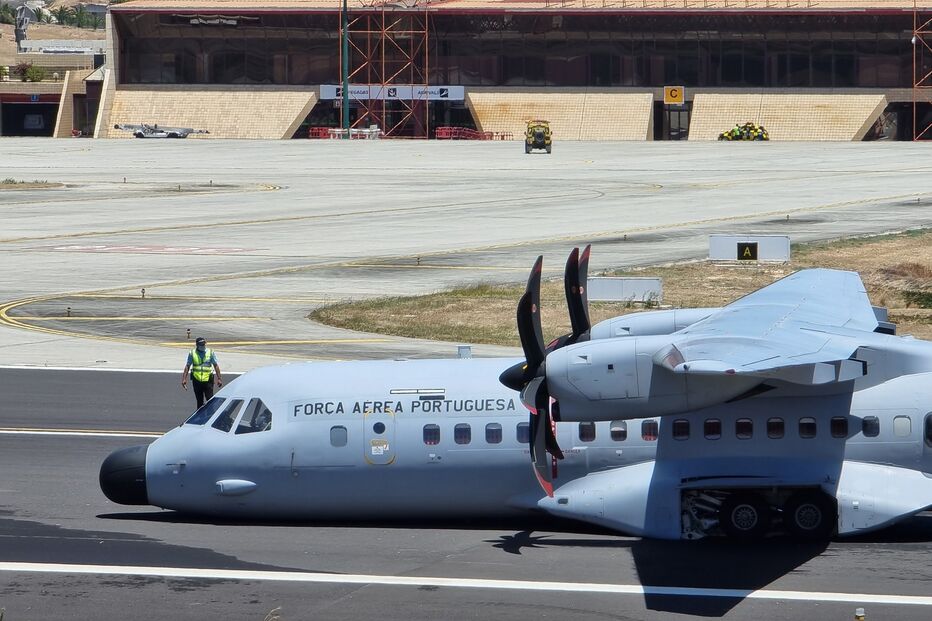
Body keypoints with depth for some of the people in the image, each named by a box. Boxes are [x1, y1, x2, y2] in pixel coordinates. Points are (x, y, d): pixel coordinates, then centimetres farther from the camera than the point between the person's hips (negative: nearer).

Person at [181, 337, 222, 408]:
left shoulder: (211, 353, 2)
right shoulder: (192, 353, 3)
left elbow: (216, 366, 4)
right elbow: (187, 366, 6)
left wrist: (219, 379, -1)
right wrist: (184, 379, -1)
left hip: (208, 380, -1)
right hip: (196, 380, 2)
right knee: (199, 402, 9)